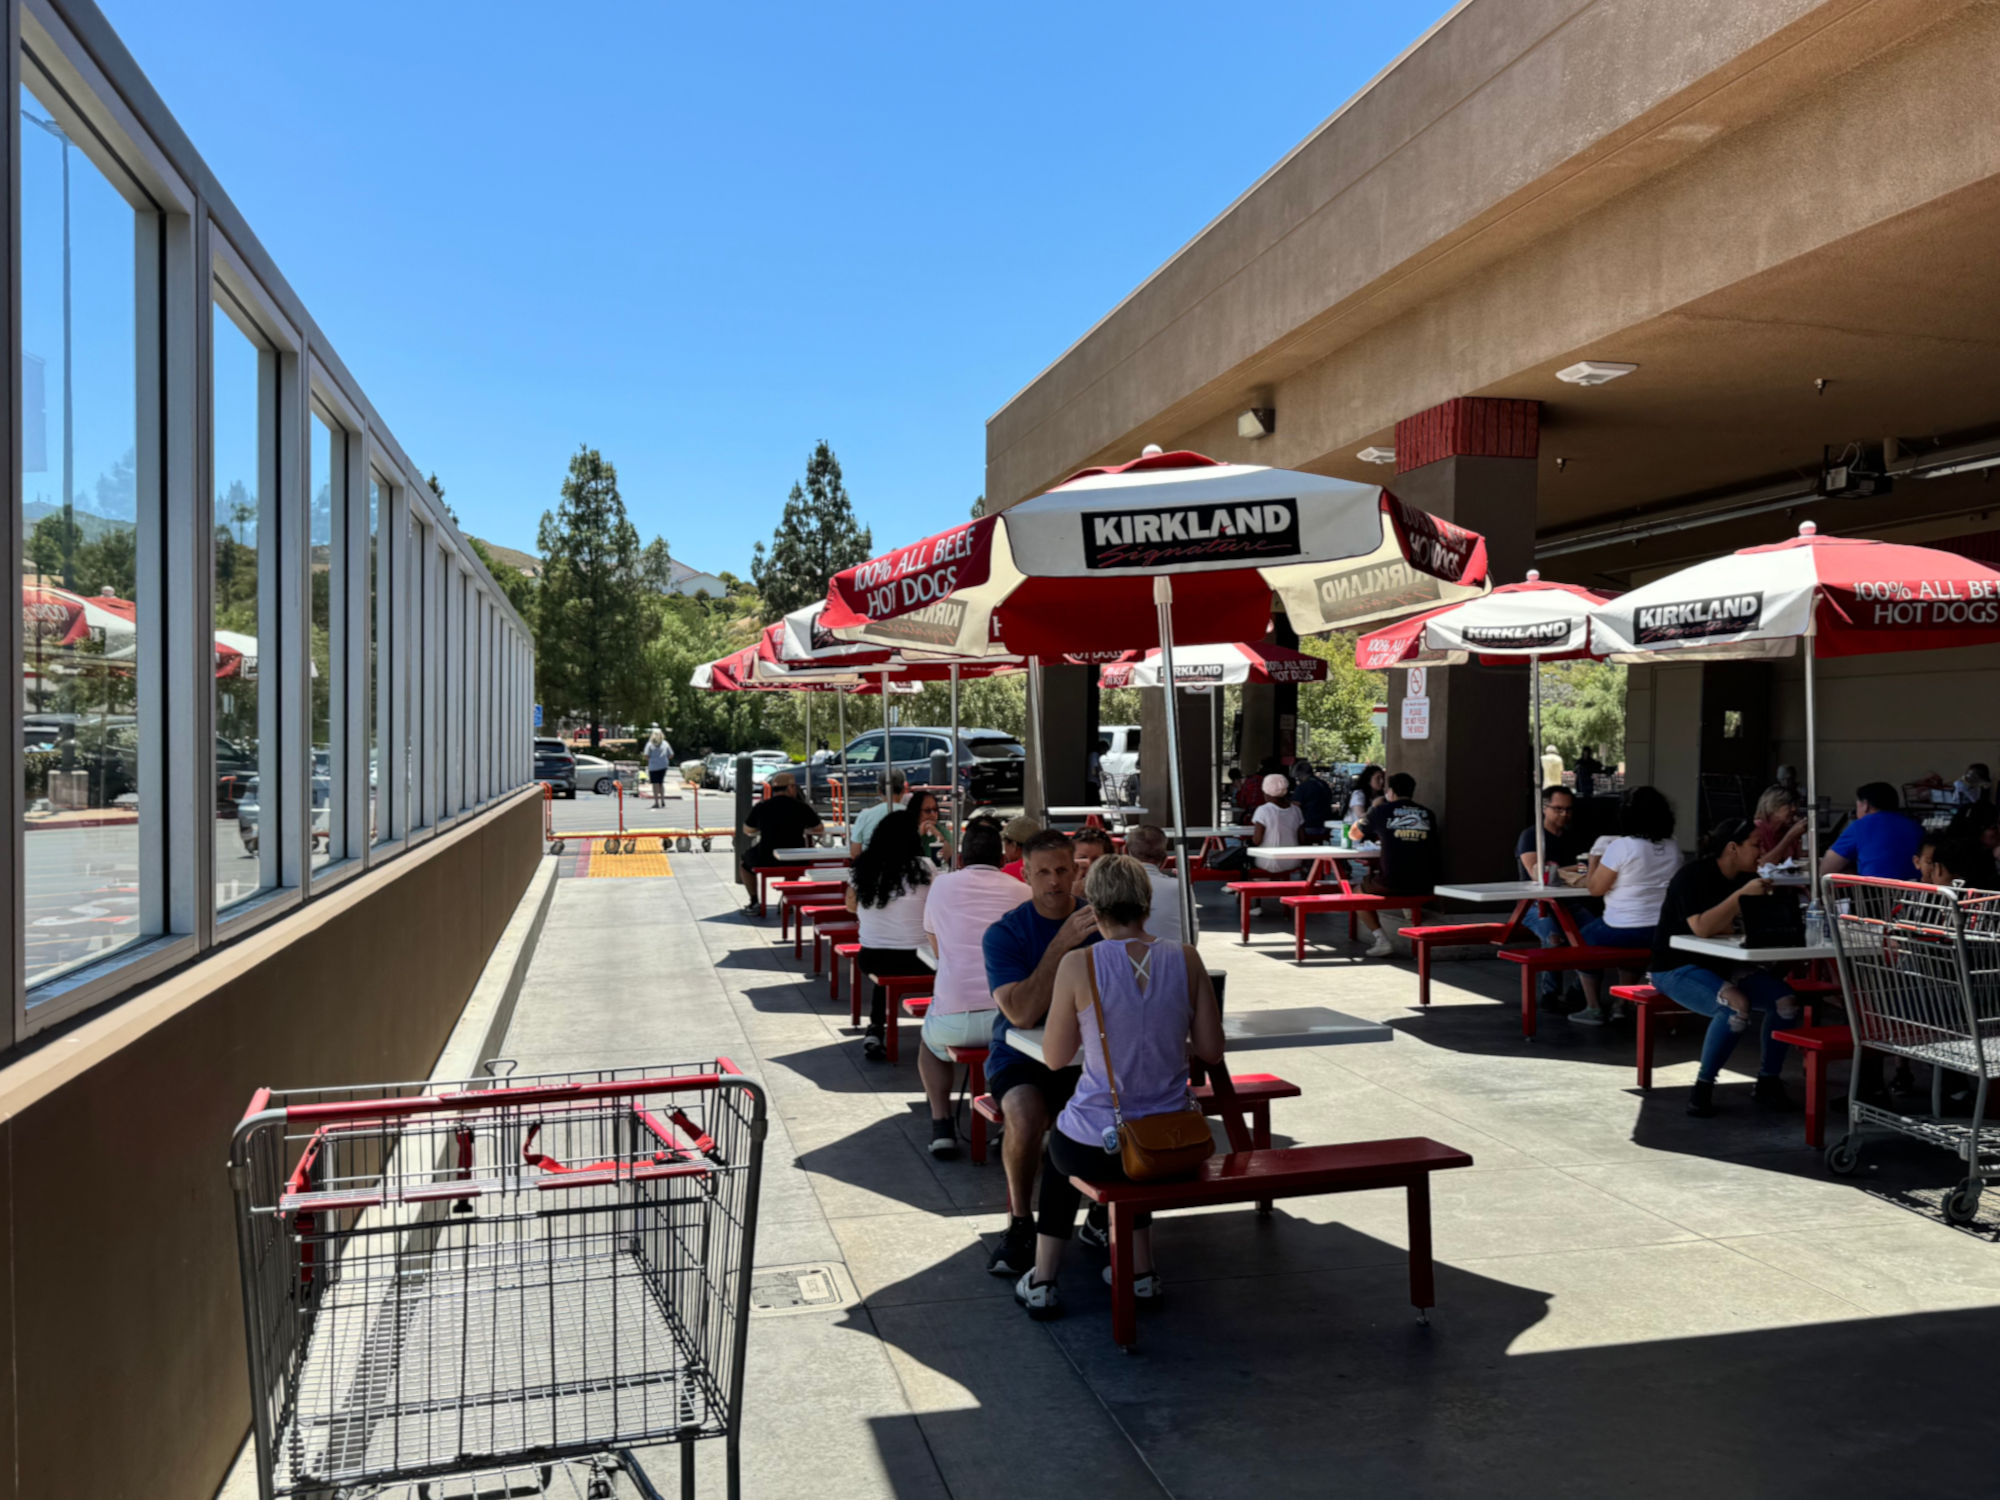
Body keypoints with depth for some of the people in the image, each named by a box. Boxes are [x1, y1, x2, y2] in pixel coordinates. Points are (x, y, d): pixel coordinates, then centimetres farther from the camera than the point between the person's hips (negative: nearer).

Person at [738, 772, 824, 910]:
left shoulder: (761, 807, -5)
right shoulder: (801, 807, -6)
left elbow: (747, 831, 10)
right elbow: (818, 829, 9)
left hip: (766, 861, -1)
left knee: (745, 859, 30)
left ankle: (754, 903, 23)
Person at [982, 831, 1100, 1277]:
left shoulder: (1098, 922, 2)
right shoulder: (1004, 934, -9)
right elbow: (1022, 1014, -22)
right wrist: (1061, 944, -27)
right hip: (1020, 1056, -3)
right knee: (1026, 1116, -33)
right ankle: (1020, 1222, -6)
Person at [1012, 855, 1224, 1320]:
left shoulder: (1079, 964, -15)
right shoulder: (1186, 959, -7)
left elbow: (1056, 1058, -4)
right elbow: (1211, 1050, 1)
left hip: (1096, 1148, -3)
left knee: (1059, 1150, 35)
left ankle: (1042, 1280, 36)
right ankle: (1141, 1272, 43)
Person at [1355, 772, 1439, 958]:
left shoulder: (1381, 811, 0)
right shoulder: (1428, 814, 10)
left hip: (1392, 883, -5)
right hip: (1424, 885, 5)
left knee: (1359, 891, 23)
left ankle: (1382, 940, 5)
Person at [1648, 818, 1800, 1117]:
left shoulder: (1745, 878, 6)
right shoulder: (1693, 876, -18)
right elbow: (1702, 928, -30)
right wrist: (1741, 894, -30)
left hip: (1723, 964, 8)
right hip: (1678, 968, -8)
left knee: (1786, 1000, -14)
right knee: (1736, 1007, -34)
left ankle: (1768, 1081, 3)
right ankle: (1703, 1087, -17)